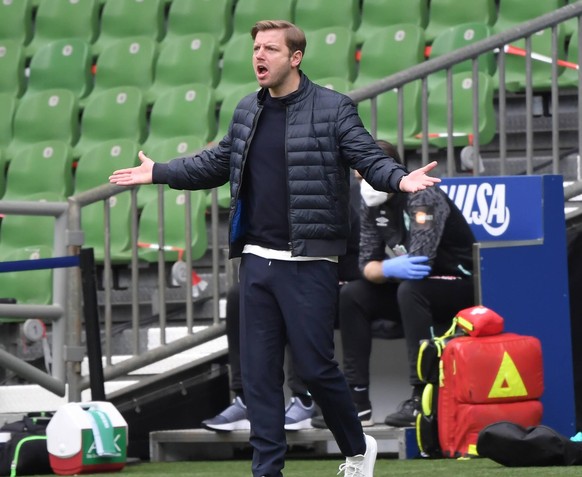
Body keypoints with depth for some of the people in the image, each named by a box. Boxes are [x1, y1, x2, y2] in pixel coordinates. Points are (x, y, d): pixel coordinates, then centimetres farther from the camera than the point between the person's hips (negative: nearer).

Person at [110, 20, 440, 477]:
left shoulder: (333, 109, -6)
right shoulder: (247, 112, 12)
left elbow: (370, 158, -10)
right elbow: (217, 163, 25)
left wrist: (400, 179, -30)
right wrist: (158, 173, 26)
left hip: (308, 263, -6)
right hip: (256, 260, 6)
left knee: (315, 366, -2)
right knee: (259, 370, 5)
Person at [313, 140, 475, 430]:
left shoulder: (423, 198, -21)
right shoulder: (372, 206, 3)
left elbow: (421, 262, -31)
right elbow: (366, 265, -6)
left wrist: (381, 268, -21)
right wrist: (388, 270, -29)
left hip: (461, 287, -8)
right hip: (416, 290, 8)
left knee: (410, 289, -35)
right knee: (351, 296, -2)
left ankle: (422, 399, -37)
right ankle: (357, 403, -5)